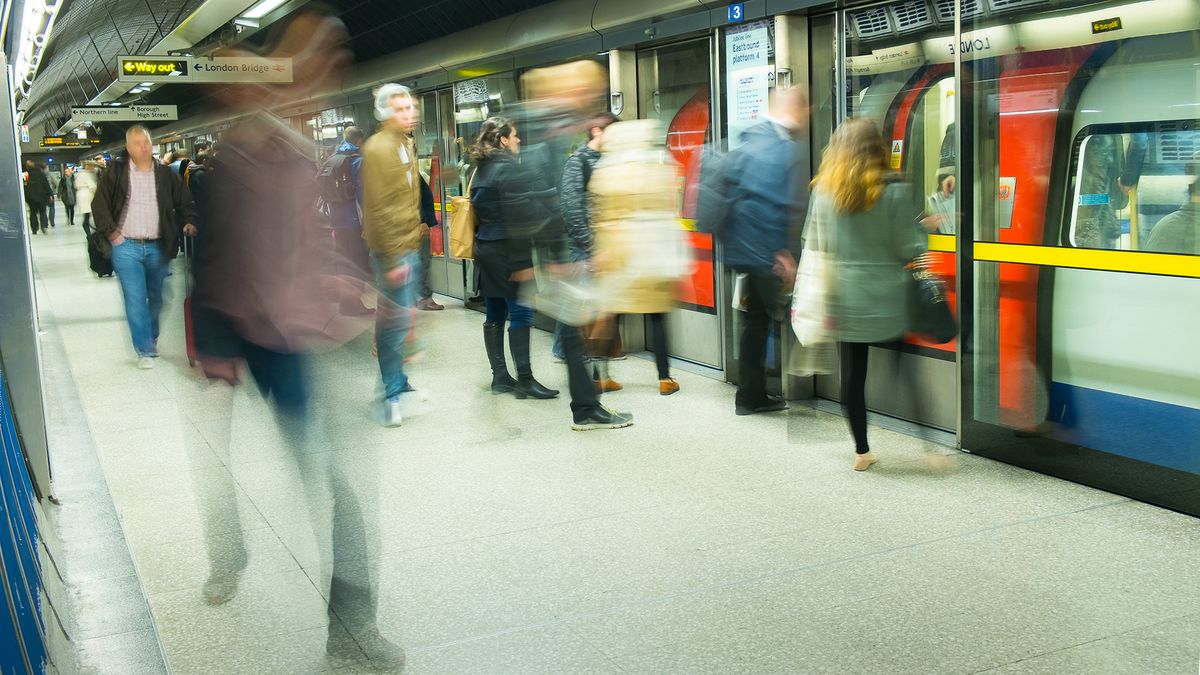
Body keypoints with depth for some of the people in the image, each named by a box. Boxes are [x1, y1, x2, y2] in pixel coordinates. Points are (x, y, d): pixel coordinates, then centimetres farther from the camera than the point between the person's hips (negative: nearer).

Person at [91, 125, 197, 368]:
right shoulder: (116, 173, 0)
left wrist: (188, 222, -3)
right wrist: (110, 231, -6)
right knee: (135, 299, -8)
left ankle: (152, 337, 34)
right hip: (126, 247, -2)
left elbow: (185, 202, 14)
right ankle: (145, 350, -5)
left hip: (158, 247, 2)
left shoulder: (166, 175, 6)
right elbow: (99, 204, 2)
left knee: (156, 298, 13)